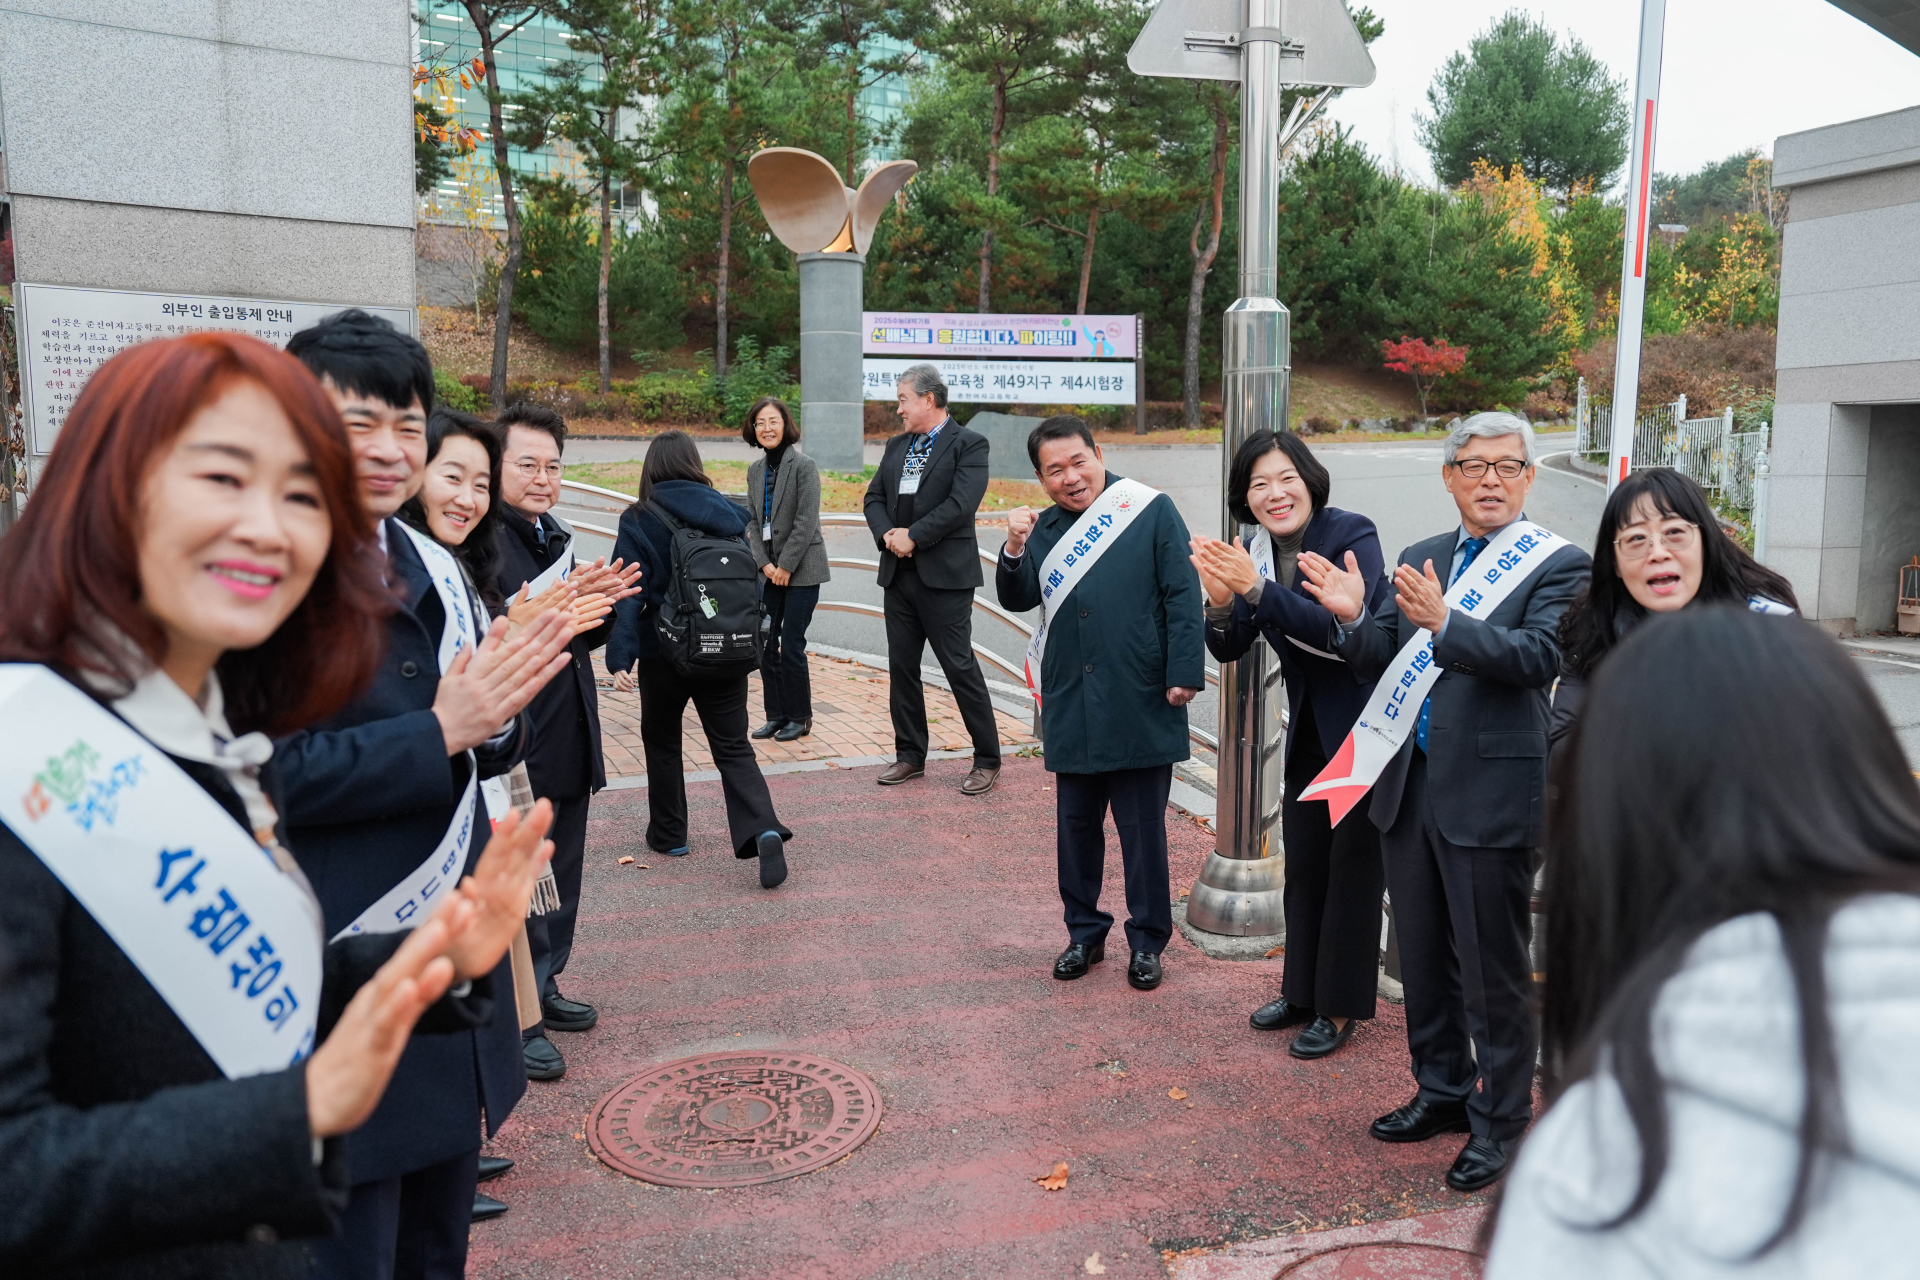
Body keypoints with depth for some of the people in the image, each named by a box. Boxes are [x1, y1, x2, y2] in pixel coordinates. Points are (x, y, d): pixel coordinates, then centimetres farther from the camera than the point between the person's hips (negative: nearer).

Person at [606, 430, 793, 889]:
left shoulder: (639, 521, -7)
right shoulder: (727, 515, 2)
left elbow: (630, 593, -16)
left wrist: (620, 657, -20)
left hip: (664, 652, -2)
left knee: (662, 742, 19)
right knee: (733, 747, 6)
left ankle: (668, 834, 29)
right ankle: (764, 829, -15)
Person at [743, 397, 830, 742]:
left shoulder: (804, 466, -10)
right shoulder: (755, 470, 10)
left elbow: (806, 522, -15)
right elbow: (753, 522, 8)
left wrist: (785, 566, -14)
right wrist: (765, 563, -4)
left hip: (801, 569, -6)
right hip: (769, 570, 6)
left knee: (792, 645, -5)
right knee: (766, 643, 6)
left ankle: (800, 717, 10)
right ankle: (776, 714, 18)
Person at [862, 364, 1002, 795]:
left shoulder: (968, 444, -5)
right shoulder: (896, 446, 17)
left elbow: (962, 504, -17)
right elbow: (874, 497, 14)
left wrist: (913, 536, -15)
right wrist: (886, 533, -6)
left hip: (944, 574, -7)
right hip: (899, 572, 7)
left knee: (960, 667, -4)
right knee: (901, 666, 10)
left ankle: (987, 760, 7)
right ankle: (910, 755, 23)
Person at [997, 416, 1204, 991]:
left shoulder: (1152, 511, -2)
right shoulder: (1044, 528, 12)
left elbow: (1183, 595, -5)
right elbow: (1017, 599, 5)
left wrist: (1183, 673, -12)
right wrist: (1015, 549, -11)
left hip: (1141, 706, -4)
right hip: (1070, 709, 4)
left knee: (1143, 830, 6)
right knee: (1076, 826, 13)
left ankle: (1147, 942, 21)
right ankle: (1084, 933, 29)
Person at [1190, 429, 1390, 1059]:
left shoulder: (1352, 535, -18)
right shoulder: (1257, 553, 0)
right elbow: (1230, 649, 1)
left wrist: (1256, 589, -37)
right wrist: (1220, 601, -21)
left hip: (1364, 725, -6)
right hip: (1308, 729, 6)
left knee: (1352, 864, 3)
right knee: (1303, 863, 15)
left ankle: (1341, 1007, 17)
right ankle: (1303, 990, 31)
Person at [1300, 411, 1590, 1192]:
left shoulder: (1557, 565, -5)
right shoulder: (1421, 559, 13)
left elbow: (1539, 658, -21)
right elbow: (1383, 664, 10)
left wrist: (1443, 623, -33)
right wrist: (1354, 618, -10)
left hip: (1490, 792, -6)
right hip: (1408, 785, 6)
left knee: (1494, 970, 3)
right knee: (1424, 957, 18)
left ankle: (1500, 1124, 20)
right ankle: (1443, 1091, 36)